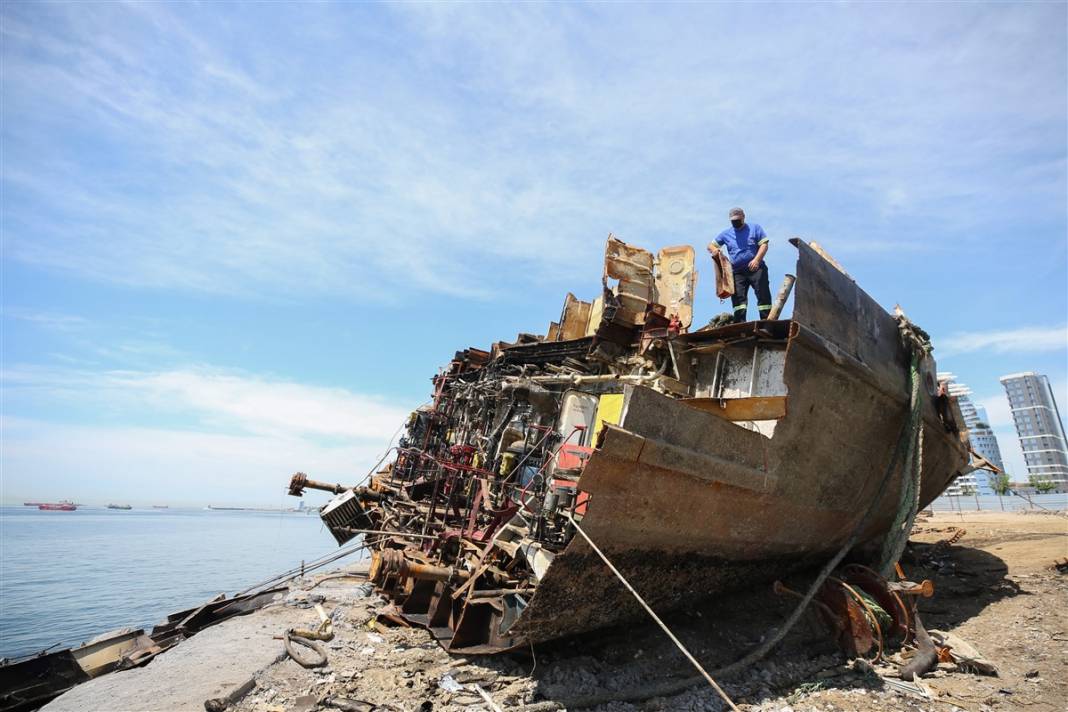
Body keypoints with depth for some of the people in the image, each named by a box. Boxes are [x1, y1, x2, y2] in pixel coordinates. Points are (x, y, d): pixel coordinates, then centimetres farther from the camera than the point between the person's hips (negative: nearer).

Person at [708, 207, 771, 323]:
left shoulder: (755, 228, 9)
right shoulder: (726, 234, 16)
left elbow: (764, 245, 1)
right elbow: (710, 245, 19)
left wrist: (757, 259, -16)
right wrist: (715, 250, -7)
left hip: (756, 269, -2)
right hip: (737, 272, 2)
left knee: (763, 296, -6)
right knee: (738, 298, -7)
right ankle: (740, 325, -10)